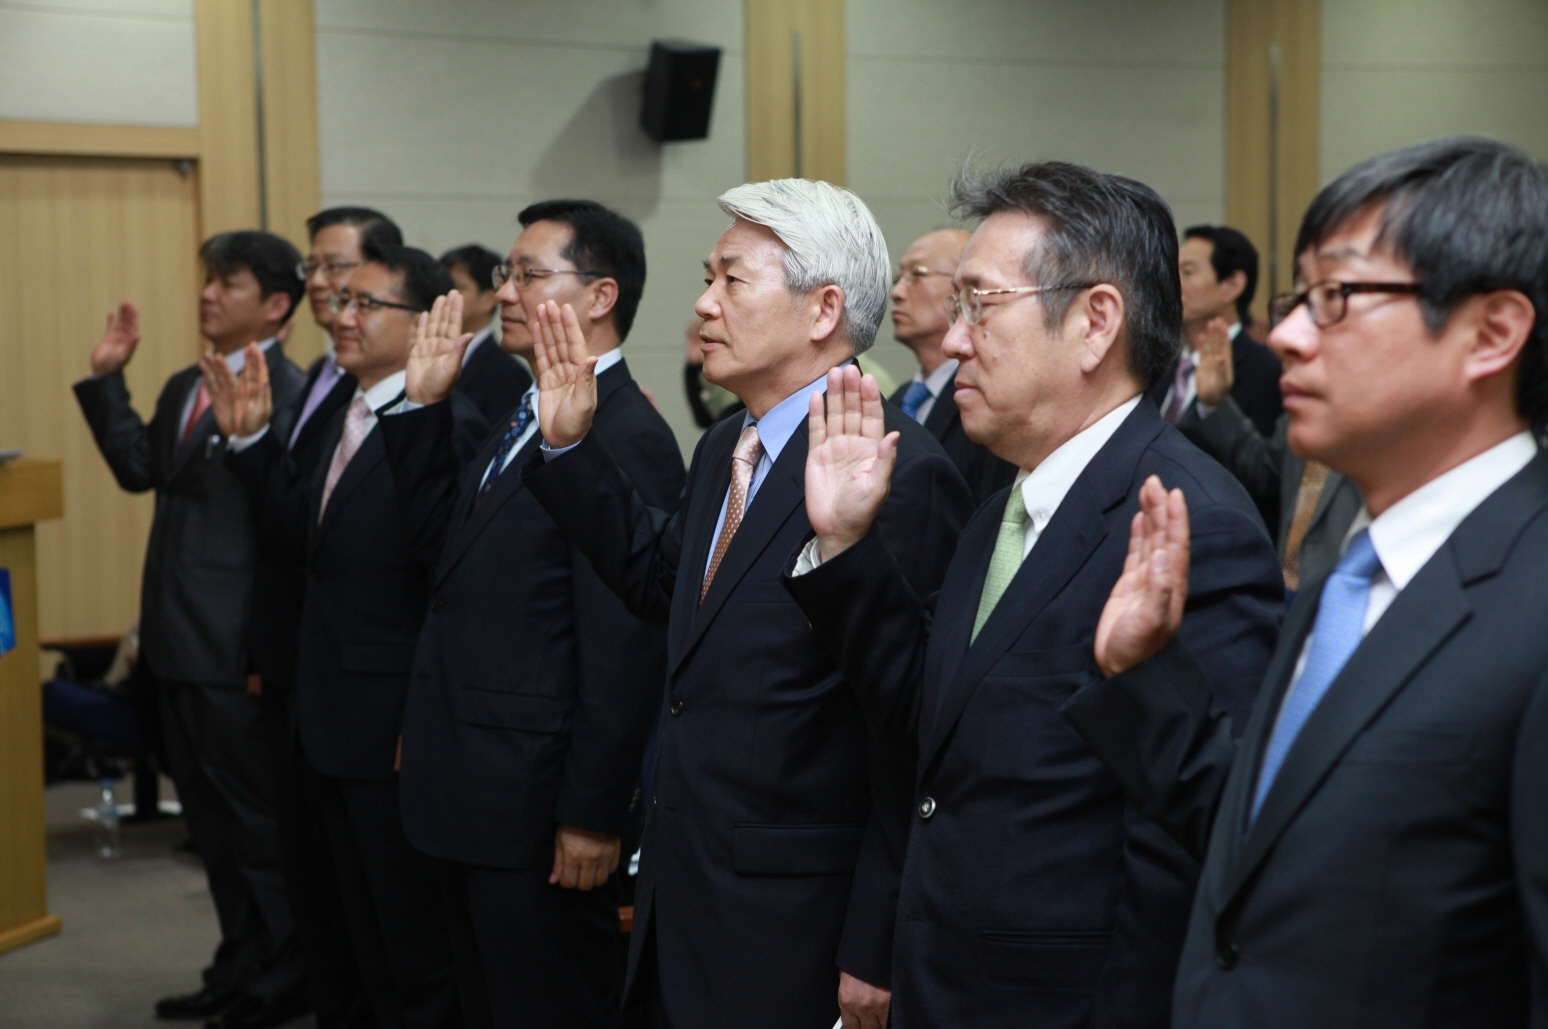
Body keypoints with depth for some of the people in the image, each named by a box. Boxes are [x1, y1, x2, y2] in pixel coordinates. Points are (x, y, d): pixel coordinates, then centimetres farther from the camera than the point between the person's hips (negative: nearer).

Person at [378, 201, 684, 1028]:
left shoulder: (627, 439, -20)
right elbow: (434, 519, 17)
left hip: (537, 801, -9)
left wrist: (593, 814, -21)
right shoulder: (525, 413, 10)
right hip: (472, 792, 9)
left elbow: (623, 649, -22)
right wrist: (423, 404, 6)